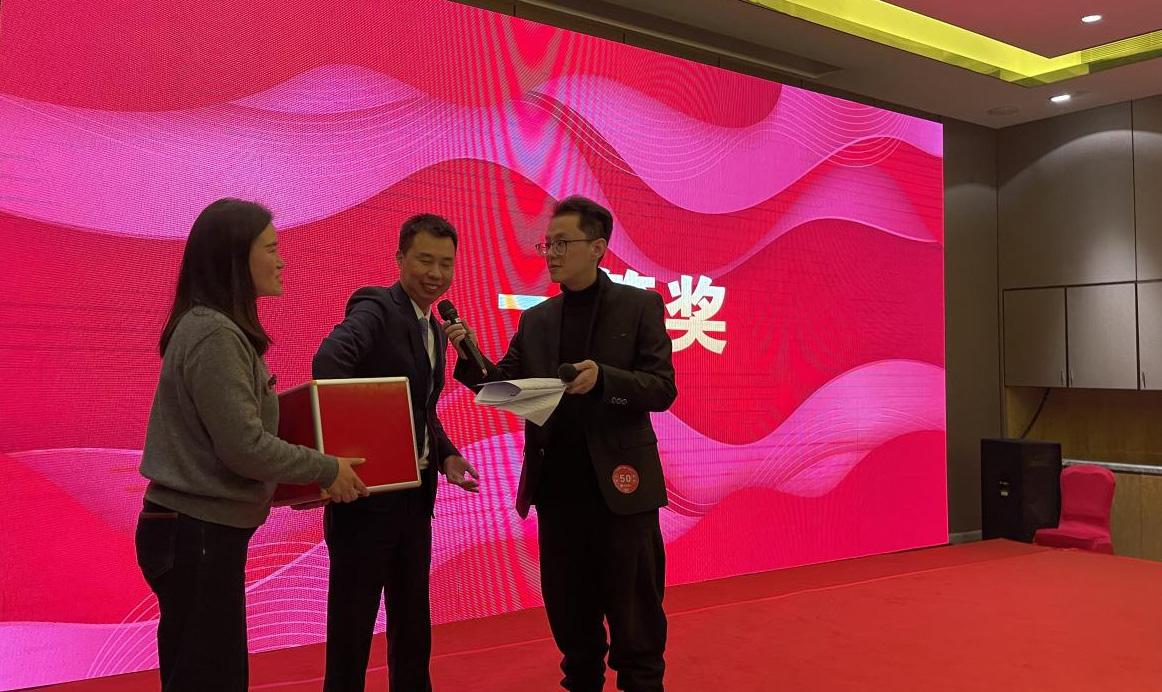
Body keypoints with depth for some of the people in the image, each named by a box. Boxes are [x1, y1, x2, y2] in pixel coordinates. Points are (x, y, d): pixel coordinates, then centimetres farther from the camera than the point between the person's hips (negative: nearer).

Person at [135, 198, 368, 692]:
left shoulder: (218, 329, 11)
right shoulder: (214, 335, -19)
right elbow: (246, 446, -22)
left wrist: (295, 483, 10)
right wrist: (326, 470, -10)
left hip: (199, 530, 9)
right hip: (198, 535, -9)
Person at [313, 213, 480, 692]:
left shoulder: (435, 332, 14)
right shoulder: (376, 308, -12)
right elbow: (330, 359, -32)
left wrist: (446, 456, 4)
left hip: (415, 495, 8)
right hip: (366, 492, -8)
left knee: (413, 622, 18)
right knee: (352, 621, 5)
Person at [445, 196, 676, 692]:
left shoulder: (640, 306, -1)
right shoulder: (535, 320, 10)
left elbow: (662, 389, -8)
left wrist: (603, 378, -24)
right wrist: (469, 354, -13)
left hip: (620, 483, -4)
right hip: (557, 484, 4)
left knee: (633, 610, 6)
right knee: (569, 610, 15)